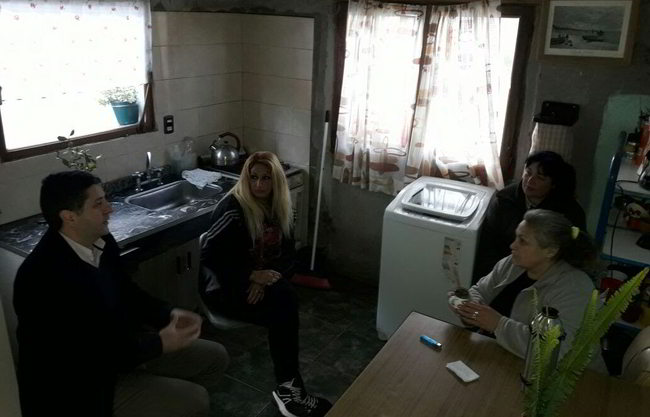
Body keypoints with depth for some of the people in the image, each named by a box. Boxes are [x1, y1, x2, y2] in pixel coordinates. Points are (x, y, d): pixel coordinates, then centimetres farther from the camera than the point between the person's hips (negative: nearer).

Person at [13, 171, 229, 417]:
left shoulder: (100, 241, -7)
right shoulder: (44, 278, -32)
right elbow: (88, 356, -29)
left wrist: (168, 314, -8)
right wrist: (160, 344, -22)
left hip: (118, 345, 8)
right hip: (82, 384, -8)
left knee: (215, 357, 9)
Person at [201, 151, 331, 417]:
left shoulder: (280, 208, 3)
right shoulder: (233, 208, -17)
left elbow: (287, 255, 2)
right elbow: (208, 255, -21)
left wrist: (265, 280, -17)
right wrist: (252, 275, -24)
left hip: (262, 282, 5)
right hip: (226, 288, -5)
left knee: (283, 314, -29)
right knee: (284, 306, -29)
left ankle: (287, 387, -17)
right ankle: (289, 387, -18)